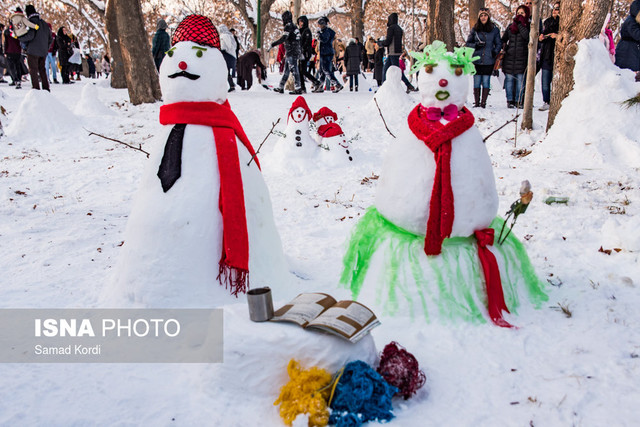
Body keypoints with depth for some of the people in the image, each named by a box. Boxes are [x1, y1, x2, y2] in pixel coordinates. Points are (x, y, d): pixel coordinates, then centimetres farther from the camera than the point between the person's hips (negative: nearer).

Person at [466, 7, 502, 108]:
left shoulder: (495, 30, 5)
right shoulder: (474, 29, 6)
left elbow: (499, 44, 12)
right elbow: (468, 43, 10)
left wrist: (495, 52, -6)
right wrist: (476, 45, -9)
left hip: (488, 61, 0)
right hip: (476, 60, 0)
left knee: (486, 82, 0)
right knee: (477, 82, 2)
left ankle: (483, 102, 6)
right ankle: (476, 103, 9)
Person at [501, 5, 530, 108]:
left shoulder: (528, 26, 5)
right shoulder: (511, 26, 14)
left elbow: (527, 36, -16)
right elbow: (503, 39, 23)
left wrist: (520, 23, -9)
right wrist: (504, 45, 4)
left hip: (522, 57, -2)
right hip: (509, 57, 2)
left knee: (520, 80, -2)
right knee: (509, 79, 1)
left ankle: (518, 101, 4)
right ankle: (510, 100, 7)